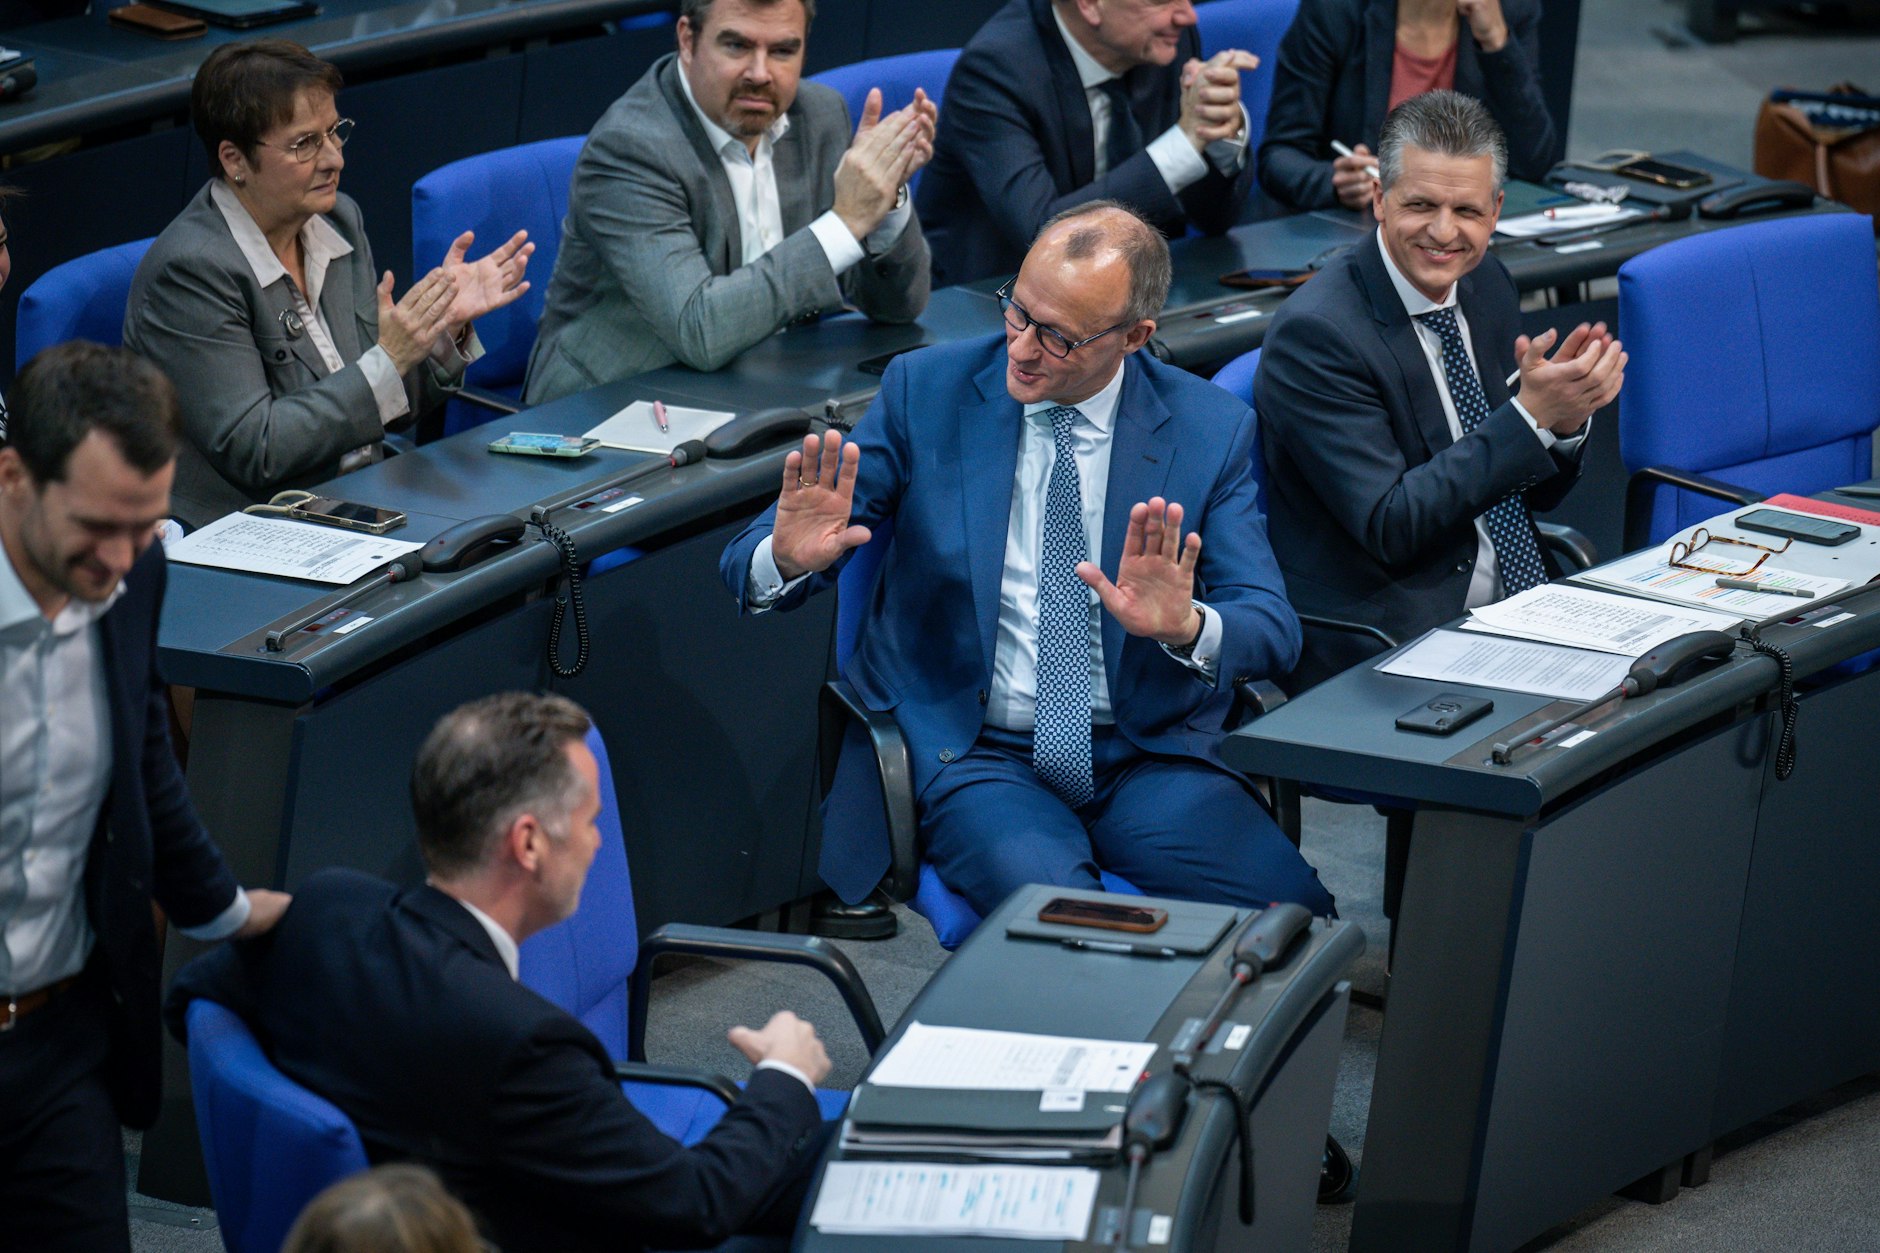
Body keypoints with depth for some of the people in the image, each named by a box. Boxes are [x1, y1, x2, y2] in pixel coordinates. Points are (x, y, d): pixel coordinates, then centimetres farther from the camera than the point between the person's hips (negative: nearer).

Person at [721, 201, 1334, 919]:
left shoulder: (1212, 430, 3)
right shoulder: (924, 393, 1)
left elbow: (1273, 630, -3)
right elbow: (752, 567, 1)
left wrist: (1187, 626, -27)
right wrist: (786, 558, -25)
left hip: (1150, 759, 2)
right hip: (972, 754, -2)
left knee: (1290, 910, -24)